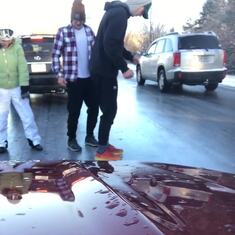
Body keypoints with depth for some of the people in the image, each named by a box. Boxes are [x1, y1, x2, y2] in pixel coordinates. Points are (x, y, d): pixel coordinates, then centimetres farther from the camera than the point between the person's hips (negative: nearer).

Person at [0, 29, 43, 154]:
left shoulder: (17, 47, -9)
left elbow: (22, 67, -10)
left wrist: (24, 85, -13)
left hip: (17, 88, 0)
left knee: (27, 115, 5)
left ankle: (34, 140, 18)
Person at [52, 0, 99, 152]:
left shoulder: (89, 31, 9)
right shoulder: (63, 32, -4)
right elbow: (55, 55, -4)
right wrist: (60, 74, -11)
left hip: (90, 77, 5)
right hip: (74, 79, -5)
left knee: (94, 108, 10)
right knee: (74, 111, 2)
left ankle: (90, 136, 27)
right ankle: (71, 139, 18)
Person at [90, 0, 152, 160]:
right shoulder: (120, 14, -17)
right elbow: (110, 45, -26)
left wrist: (131, 57, 28)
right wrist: (124, 68, -20)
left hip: (102, 69, 10)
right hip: (105, 70, -10)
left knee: (108, 109, 15)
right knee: (110, 110, -3)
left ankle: (104, 144, 24)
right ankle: (102, 150, 6)